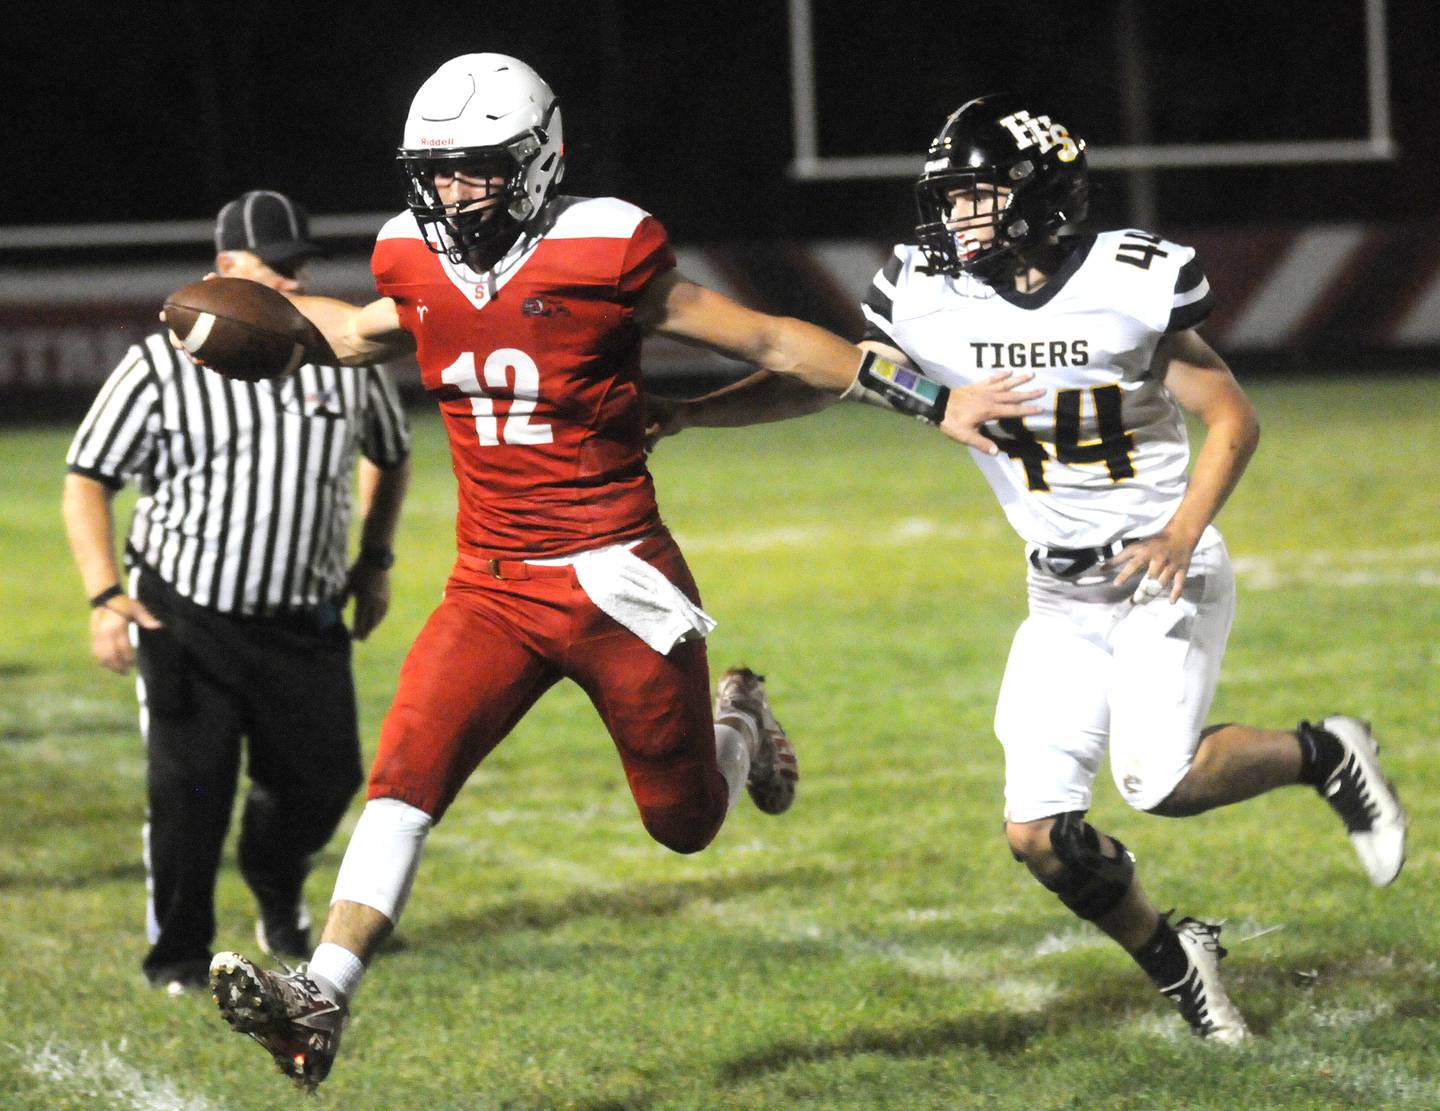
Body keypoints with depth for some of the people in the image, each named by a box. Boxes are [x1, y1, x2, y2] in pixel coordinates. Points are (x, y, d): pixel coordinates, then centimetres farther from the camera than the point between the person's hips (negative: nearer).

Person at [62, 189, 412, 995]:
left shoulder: (347, 356, 4)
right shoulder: (164, 365, -7)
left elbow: (391, 455, 23)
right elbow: (88, 478, -3)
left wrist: (375, 560, 18)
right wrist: (106, 597, -12)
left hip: (304, 622, 3)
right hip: (185, 617, -3)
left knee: (325, 778, 3)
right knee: (188, 789, -4)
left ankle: (279, 894, 35)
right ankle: (180, 954, 12)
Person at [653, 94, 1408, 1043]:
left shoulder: (1131, 286, -14)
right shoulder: (928, 299, -4)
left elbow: (1233, 420, -8)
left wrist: (1183, 533, -21)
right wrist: (681, 416, -8)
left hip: (1168, 575, -4)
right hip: (1062, 598, 4)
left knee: (1159, 780, -24)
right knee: (1040, 833, -6)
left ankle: (1324, 756, 5)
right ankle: (1176, 963, 19)